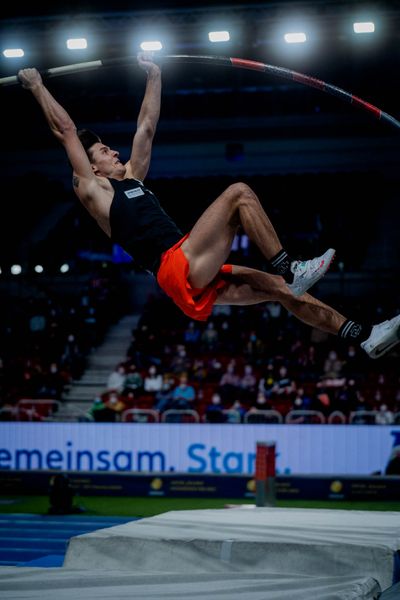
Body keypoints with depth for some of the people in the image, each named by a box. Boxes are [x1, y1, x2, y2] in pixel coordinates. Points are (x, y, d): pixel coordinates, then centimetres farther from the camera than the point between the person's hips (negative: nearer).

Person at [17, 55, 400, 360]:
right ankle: (289, 268, -16)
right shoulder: (93, 190, 5)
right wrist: (37, 87, 9)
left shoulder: (132, 177, 28)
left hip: (196, 283, 9)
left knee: (279, 288, 3)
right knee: (239, 193, -14)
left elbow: (146, 127, 33)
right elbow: (66, 132, 4)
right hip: (177, 270, -9)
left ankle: (364, 337, 3)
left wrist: (154, 74, 36)